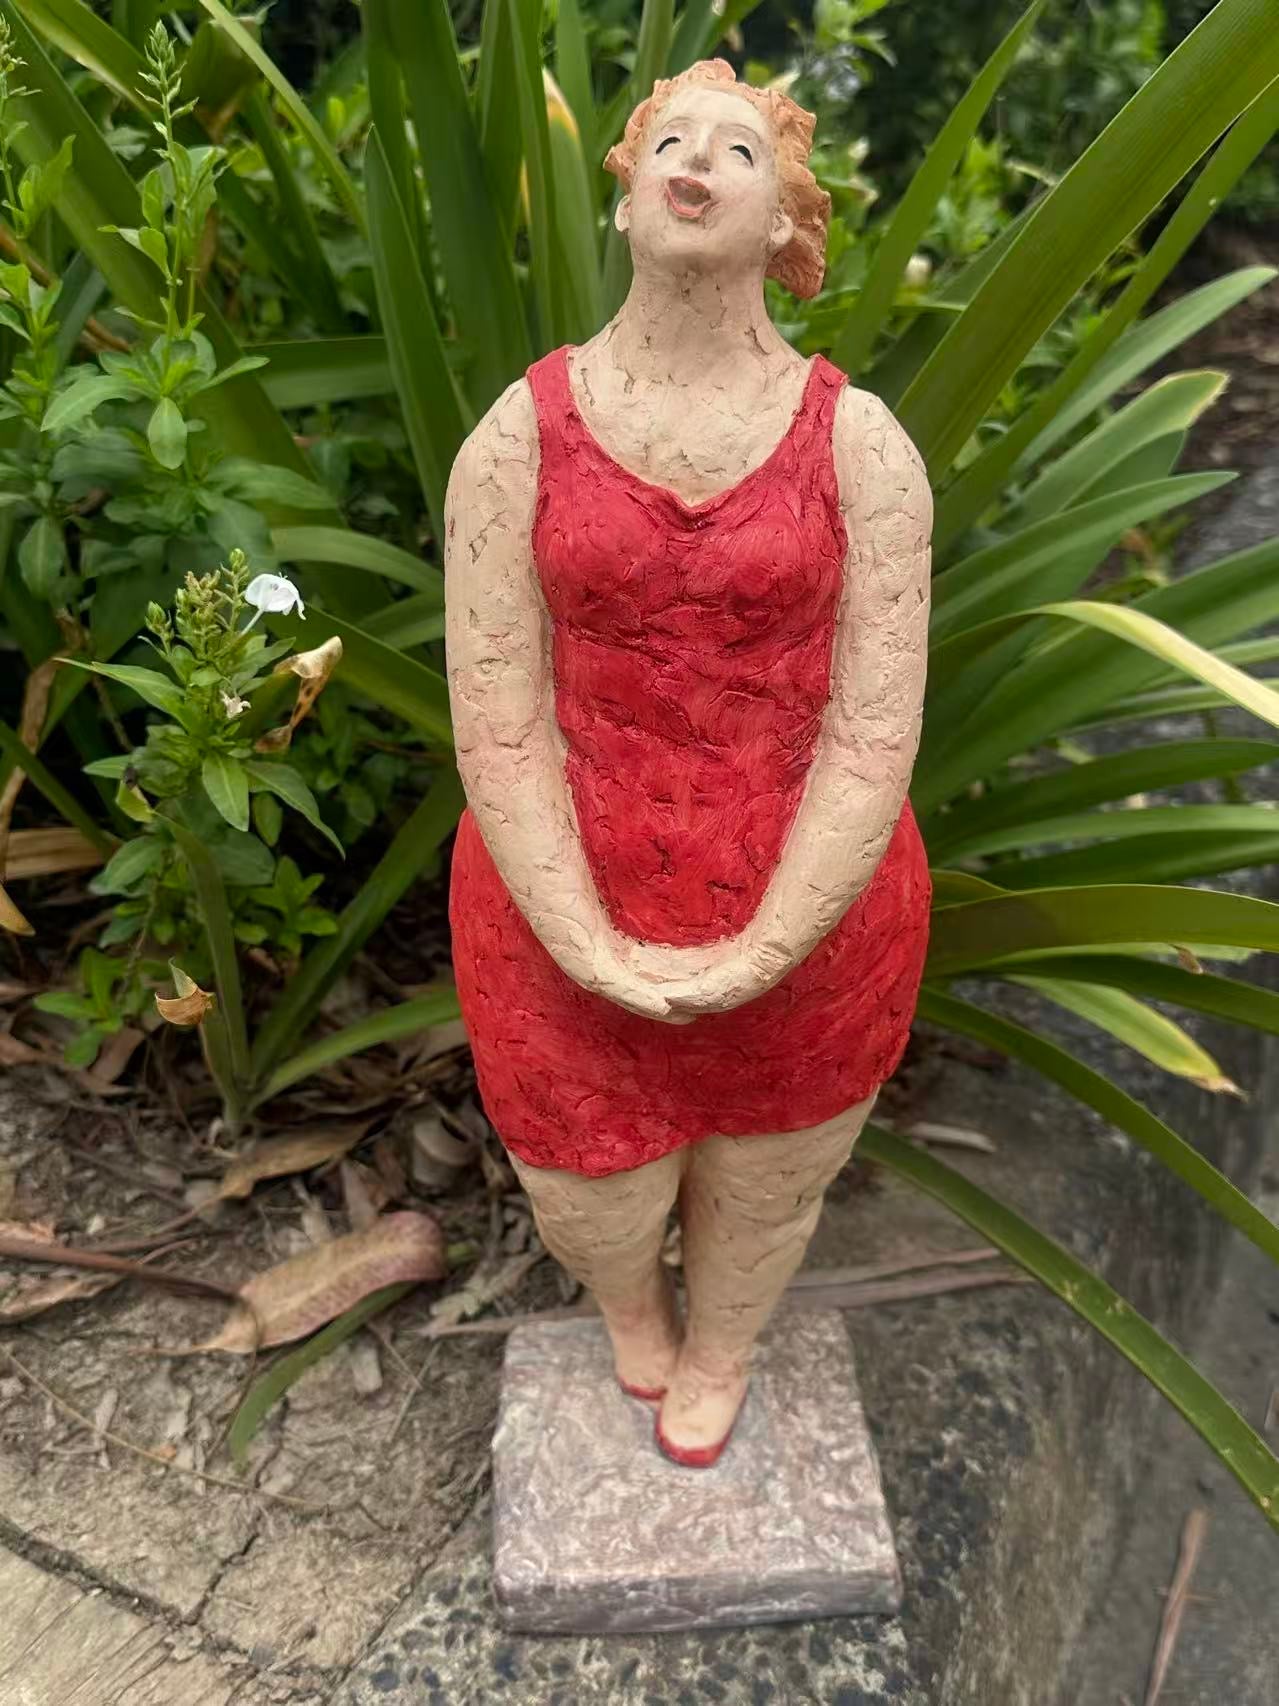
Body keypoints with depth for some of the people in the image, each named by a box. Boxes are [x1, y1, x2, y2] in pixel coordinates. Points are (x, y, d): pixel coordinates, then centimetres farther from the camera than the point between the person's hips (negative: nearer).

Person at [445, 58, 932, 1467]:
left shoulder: (859, 443, -9)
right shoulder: (518, 440, -8)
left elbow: (874, 732, -11)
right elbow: (498, 728, -10)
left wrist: (757, 955, -18)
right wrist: (598, 957, -17)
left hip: (800, 922, 0)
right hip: (570, 917, 1)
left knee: (764, 1181, 24)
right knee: (592, 1201, 21)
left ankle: (719, 1343, 61)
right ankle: (627, 1293, 62)